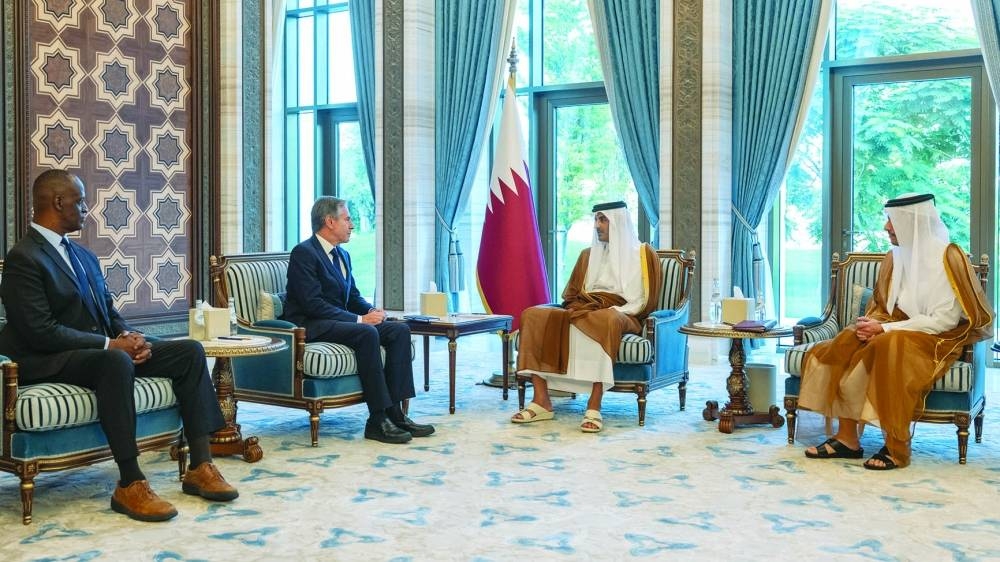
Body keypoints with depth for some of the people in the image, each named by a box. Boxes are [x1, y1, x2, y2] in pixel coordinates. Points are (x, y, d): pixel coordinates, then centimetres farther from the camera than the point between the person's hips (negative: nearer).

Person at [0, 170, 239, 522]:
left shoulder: (84, 256, 18)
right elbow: (41, 331, -19)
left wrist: (130, 337, -4)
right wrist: (110, 344, -20)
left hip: (101, 350, 9)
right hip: (52, 363, -9)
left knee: (190, 351, -8)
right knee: (116, 361, -40)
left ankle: (200, 466, -13)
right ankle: (130, 485, -35)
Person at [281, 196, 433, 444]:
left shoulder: (342, 255, 17)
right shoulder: (304, 253, -12)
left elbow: (354, 297, 20)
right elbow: (313, 304, -20)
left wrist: (371, 311, -4)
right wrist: (359, 319, -22)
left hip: (339, 321, 9)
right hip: (310, 326, -9)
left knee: (400, 330, -10)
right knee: (367, 333, -33)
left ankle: (395, 412, -16)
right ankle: (379, 419, -30)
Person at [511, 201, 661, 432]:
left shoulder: (642, 254, 9)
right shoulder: (588, 255, 24)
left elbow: (643, 301, 0)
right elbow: (571, 294, 21)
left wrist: (612, 310, -15)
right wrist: (578, 308, -2)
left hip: (622, 316, -5)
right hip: (583, 311, 5)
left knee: (604, 320, -43)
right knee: (532, 315, -20)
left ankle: (594, 406, -45)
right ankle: (541, 401, -29)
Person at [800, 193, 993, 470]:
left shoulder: (947, 257, -11)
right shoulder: (895, 256, 9)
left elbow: (944, 320, -17)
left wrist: (885, 329, -20)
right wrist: (871, 323, -9)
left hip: (935, 339, -6)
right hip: (895, 330, 6)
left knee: (890, 346, -37)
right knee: (845, 344, -21)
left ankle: (897, 447, -29)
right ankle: (847, 437, -22)